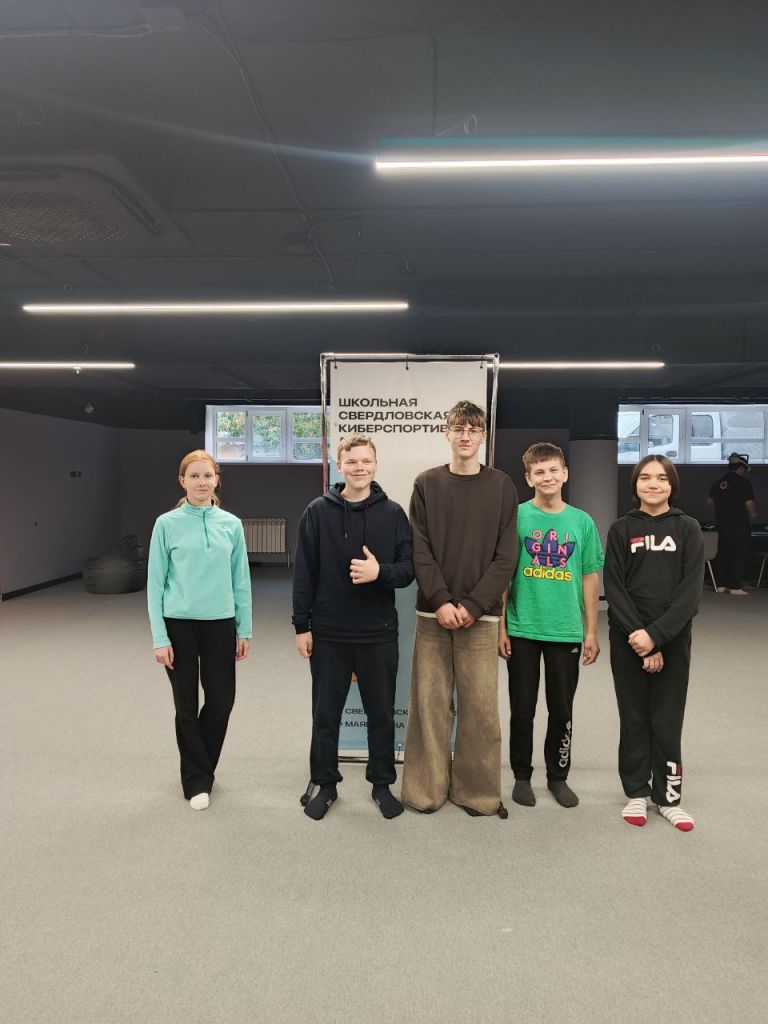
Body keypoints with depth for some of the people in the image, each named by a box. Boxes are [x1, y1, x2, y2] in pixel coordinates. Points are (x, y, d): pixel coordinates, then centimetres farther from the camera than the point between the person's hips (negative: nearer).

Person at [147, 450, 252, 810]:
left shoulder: (231, 524, 2)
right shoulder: (167, 524, -4)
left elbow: (241, 580, 6)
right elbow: (155, 582, -3)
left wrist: (244, 629, 5)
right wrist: (159, 637, -8)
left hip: (220, 624, 2)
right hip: (179, 624, -2)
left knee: (221, 701, 8)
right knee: (186, 705, 7)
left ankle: (201, 768, 34)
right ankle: (197, 779, 26)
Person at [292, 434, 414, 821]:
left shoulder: (392, 513, 0)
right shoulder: (318, 511, -1)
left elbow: (409, 568, 0)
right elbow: (304, 573, -1)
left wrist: (380, 572, -21)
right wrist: (301, 625, -3)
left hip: (379, 633, 0)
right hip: (328, 633, 0)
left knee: (381, 714, 12)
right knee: (326, 714, 12)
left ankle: (382, 783, 30)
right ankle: (325, 784, 29)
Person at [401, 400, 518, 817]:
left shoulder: (501, 486, 5)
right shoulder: (427, 484, 6)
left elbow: (506, 556, -1)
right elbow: (420, 551, 0)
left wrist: (472, 605, -10)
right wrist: (441, 602, -12)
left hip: (480, 614, 0)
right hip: (433, 612, 1)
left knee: (481, 705, 3)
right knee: (430, 701, 5)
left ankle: (477, 791, 18)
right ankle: (427, 788, 19)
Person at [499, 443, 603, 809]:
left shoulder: (581, 521, 2)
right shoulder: (516, 517, -5)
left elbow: (590, 578, 5)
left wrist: (591, 632, 4)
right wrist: (501, 627, -5)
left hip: (566, 631, 2)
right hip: (522, 630, -2)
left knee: (562, 710, 13)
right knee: (522, 709, 10)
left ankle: (558, 776, 31)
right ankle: (522, 776, 27)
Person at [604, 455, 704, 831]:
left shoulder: (688, 529, 2)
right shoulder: (621, 529, 3)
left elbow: (690, 590, -6)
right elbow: (613, 587, -3)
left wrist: (656, 635, -16)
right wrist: (638, 634, -14)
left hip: (672, 639, 0)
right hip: (628, 639, 0)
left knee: (667, 720, 4)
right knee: (634, 718, 8)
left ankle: (668, 796, 19)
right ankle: (636, 793, 22)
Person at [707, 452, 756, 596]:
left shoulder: (718, 483, 7)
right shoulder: (744, 483, -12)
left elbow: (710, 501, 15)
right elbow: (749, 504, -15)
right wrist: (752, 514, 3)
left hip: (722, 523, 6)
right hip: (739, 525, -6)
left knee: (722, 553, 11)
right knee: (739, 555, 1)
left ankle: (721, 585, 15)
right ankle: (735, 587, 1)